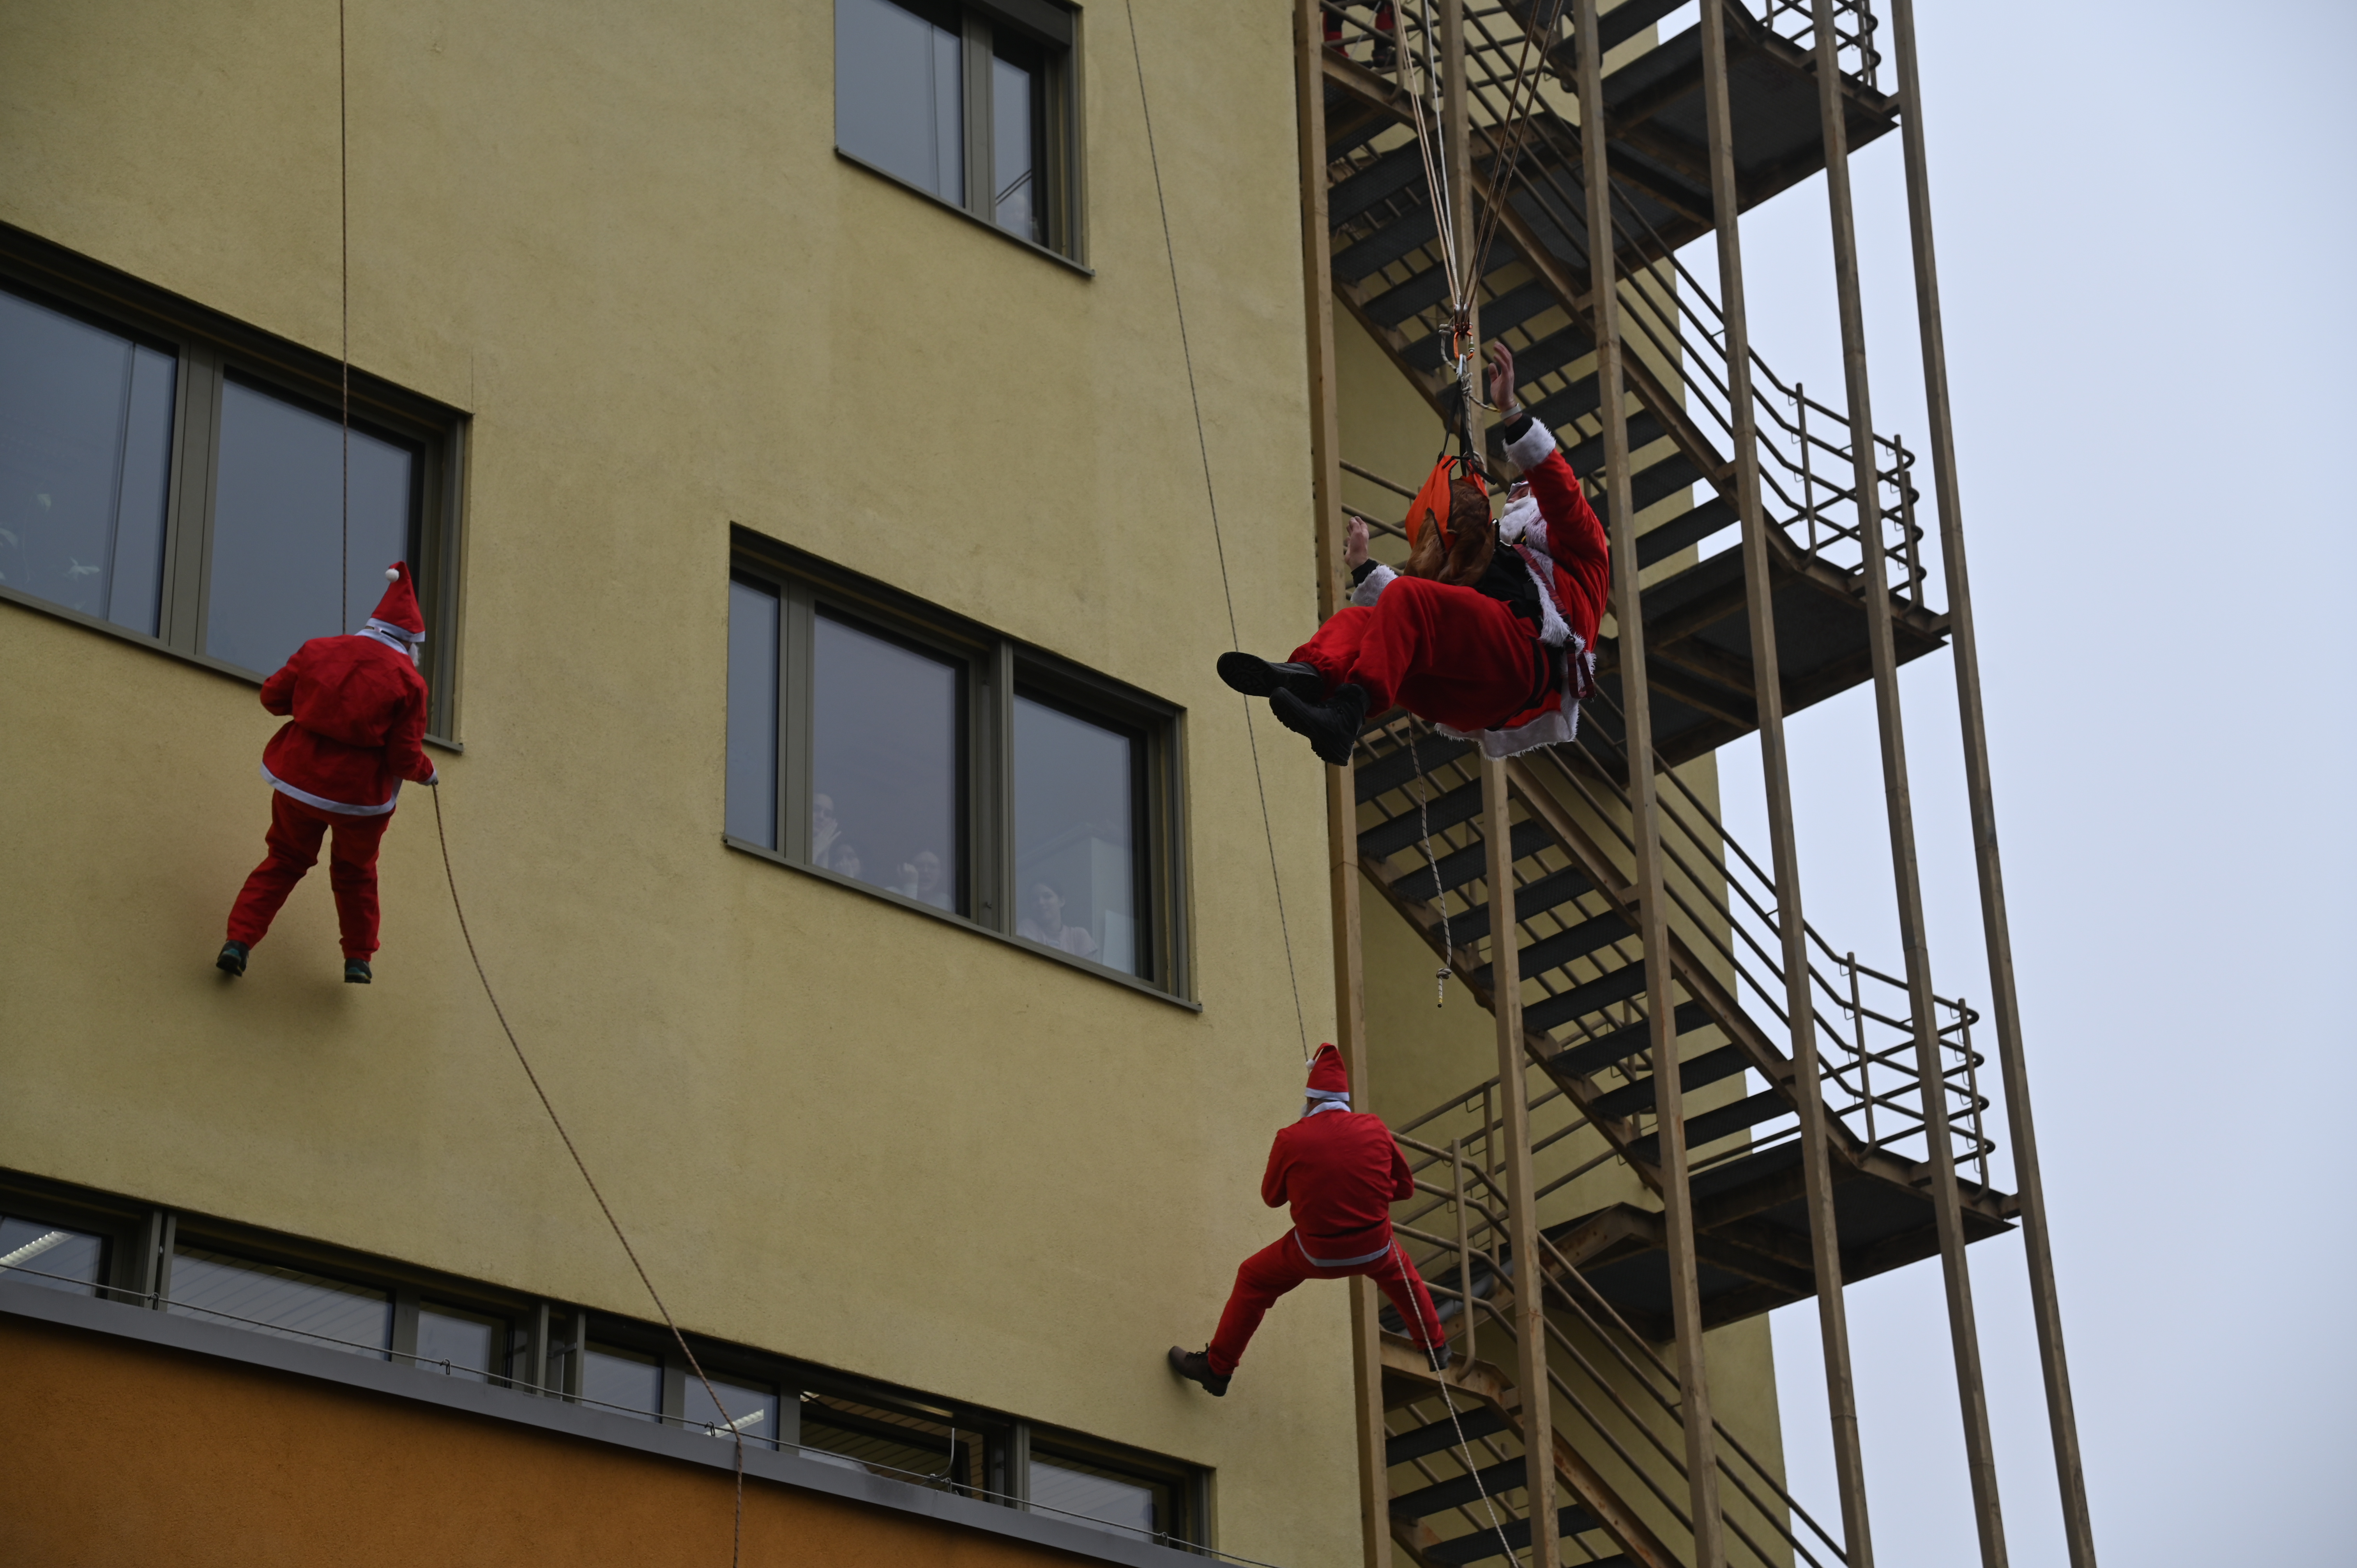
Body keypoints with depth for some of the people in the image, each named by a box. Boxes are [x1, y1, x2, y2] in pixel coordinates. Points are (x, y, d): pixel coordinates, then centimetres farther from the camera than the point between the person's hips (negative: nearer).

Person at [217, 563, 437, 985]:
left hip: (298, 781, 2)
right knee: (355, 873, 22)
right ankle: (358, 959, 25)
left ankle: (239, 941, 9)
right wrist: (428, 774, 8)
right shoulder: (407, 681, -12)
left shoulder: (318, 651, -3)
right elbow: (405, 756, -13)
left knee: (283, 862, 20)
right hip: (361, 794, -2)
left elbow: (273, 695, 5)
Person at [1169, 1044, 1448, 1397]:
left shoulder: (1291, 1139, -14)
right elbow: (1405, 1187, 5)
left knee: (1253, 1280, 19)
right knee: (1400, 1271, 36)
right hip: (1373, 1249, 2)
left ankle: (1217, 1368, 23)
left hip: (1316, 1253, -2)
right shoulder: (1374, 1127, -8)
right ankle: (1436, 1348, 46)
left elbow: (1272, 1196, 3)